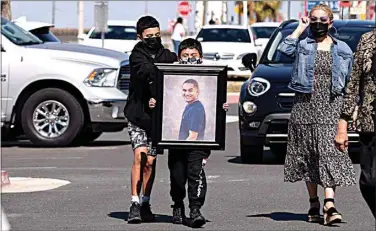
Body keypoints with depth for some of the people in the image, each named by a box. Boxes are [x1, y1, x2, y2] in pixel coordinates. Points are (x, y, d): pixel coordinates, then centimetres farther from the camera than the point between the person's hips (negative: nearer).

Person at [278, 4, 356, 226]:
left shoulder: (342, 49, 9)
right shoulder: (303, 45, 6)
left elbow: (349, 82, 12)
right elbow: (284, 49, -16)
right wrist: (301, 28, -7)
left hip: (331, 107, -1)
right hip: (305, 105, 1)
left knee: (331, 152, -12)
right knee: (308, 156, 5)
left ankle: (330, 205, -22)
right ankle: (314, 203, 16)